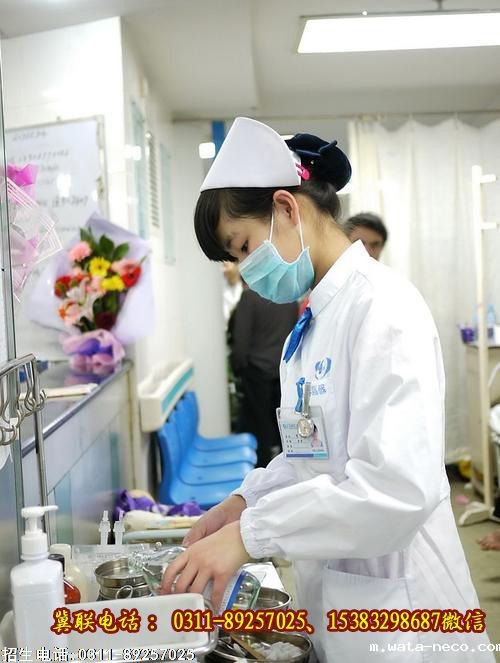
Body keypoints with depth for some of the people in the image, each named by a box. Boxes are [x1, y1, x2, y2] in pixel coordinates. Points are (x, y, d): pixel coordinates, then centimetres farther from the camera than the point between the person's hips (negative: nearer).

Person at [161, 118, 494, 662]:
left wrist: (248, 535, -24)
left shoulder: (382, 305, -19)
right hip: (334, 590, 8)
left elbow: (399, 486, -28)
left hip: (391, 604, -8)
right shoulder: (313, 321, 7)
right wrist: (242, 502, 1)